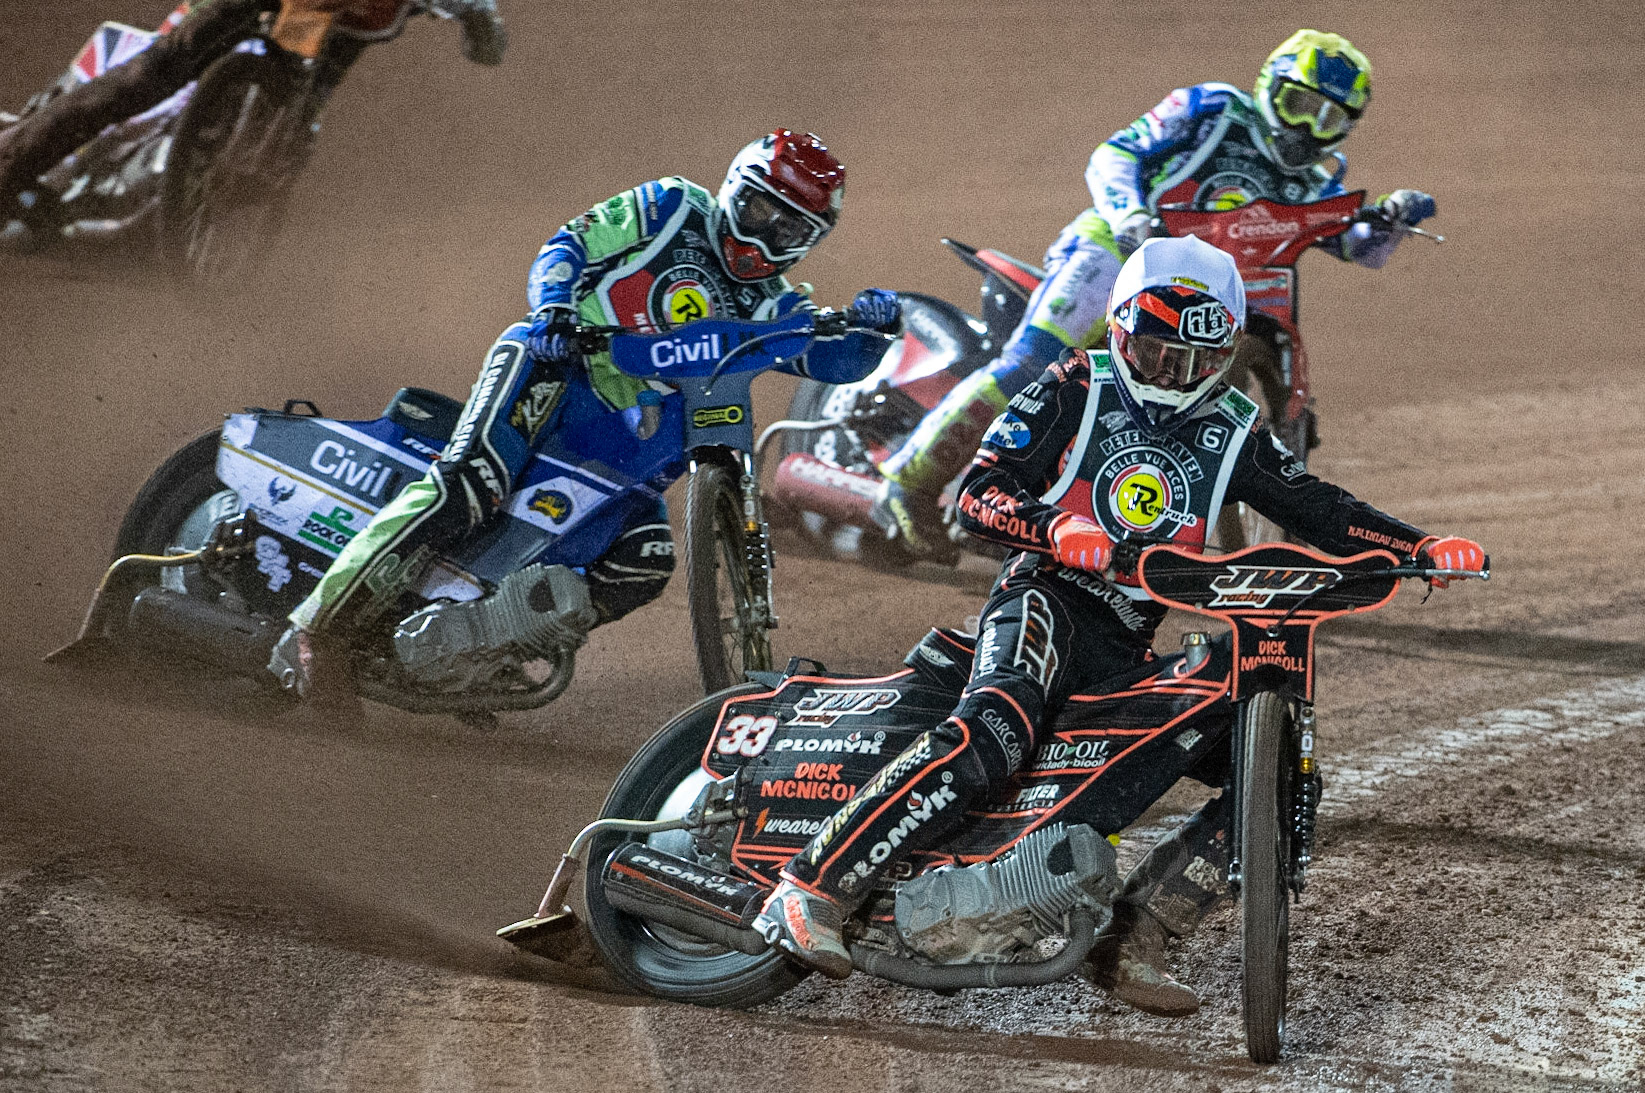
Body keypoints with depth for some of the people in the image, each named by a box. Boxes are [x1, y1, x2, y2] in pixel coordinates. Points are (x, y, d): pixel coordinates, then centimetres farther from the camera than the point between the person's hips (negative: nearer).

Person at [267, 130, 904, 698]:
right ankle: (319, 627, -31)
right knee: (473, 485, -31)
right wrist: (553, 306, -19)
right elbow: (569, 245, 2)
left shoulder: (767, 308, 17)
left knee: (645, 564, -16)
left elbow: (836, 361, 6)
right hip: (553, 369, -6)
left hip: (620, 434, 6)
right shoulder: (674, 210, 6)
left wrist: (871, 327, -17)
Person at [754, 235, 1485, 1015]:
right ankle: (811, 890, -36)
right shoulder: (1074, 392, 3)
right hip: (1047, 602, -6)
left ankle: (1133, 940, -6)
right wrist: (1055, 529, -24)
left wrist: (1422, 548, -5)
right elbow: (975, 496, -4)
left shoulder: (1233, 431, 15)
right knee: (995, 730, -36)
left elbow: (1318, 511, 11)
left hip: (1128, 652, 6)